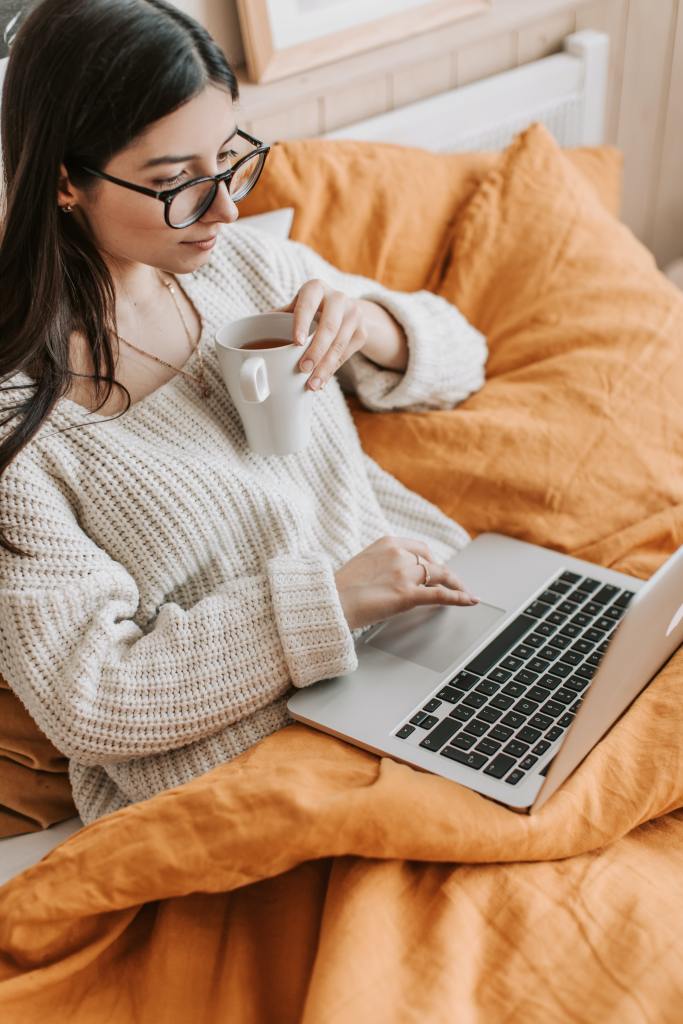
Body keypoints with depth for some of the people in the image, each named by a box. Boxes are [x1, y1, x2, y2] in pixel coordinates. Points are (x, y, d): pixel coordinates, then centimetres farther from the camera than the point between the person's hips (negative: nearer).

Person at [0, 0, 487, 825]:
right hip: (246, 774, -6)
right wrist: (326, 600, -22)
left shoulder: (246, 261, 5)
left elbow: (459, 357, 15)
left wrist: (371, 326, -9)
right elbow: (85, 701, -15)